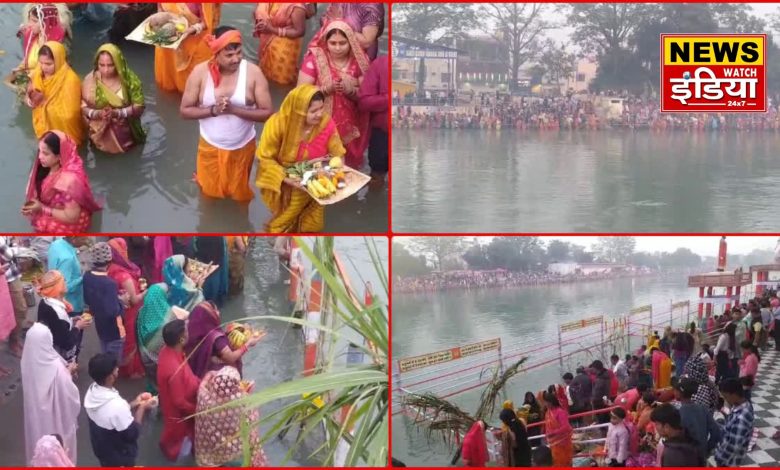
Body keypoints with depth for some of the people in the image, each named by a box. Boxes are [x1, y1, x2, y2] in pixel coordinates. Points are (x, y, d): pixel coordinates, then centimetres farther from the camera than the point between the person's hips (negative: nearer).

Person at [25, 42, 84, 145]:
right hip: (44, 130, 5)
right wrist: (30, 99, -20)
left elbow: (69, 114, -25)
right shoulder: (38, 73, -8)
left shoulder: (70, 80, -26)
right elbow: (28, 97, 3)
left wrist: (44, 102, -26)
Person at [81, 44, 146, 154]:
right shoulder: (90, 79, -10)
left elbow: (139, 106, -13)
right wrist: (97, 114, -27)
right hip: (100, 131, 1)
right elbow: (82, 107, -6)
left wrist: (118, 113, -28)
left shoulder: (130, 79, -13)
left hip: (125, 130, 0)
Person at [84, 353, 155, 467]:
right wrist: (142, 409, -15)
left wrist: (133, 404, 0)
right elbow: (132, 434, -25)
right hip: (119, 457, -7)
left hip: (101, 448, 7)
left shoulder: (92, 391, -15)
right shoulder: (116, 405, -41)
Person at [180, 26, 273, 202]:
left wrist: (233, 109, -31)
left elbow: (267, 112, -19)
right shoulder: (200, 72, -17)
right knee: (209, 193, 22)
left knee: (239, 196, 22)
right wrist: (213, 110, -29)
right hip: (210, 147, 1)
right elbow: (185, 110, -11)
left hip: (242, 147, 0)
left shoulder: (253, 72, -19)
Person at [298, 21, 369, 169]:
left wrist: (350, 91, -20)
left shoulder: (358, 61, -1)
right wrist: (326, 89, -23)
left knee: (348, 167, 7)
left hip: (349, 128, 2)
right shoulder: (314, 59, -6)